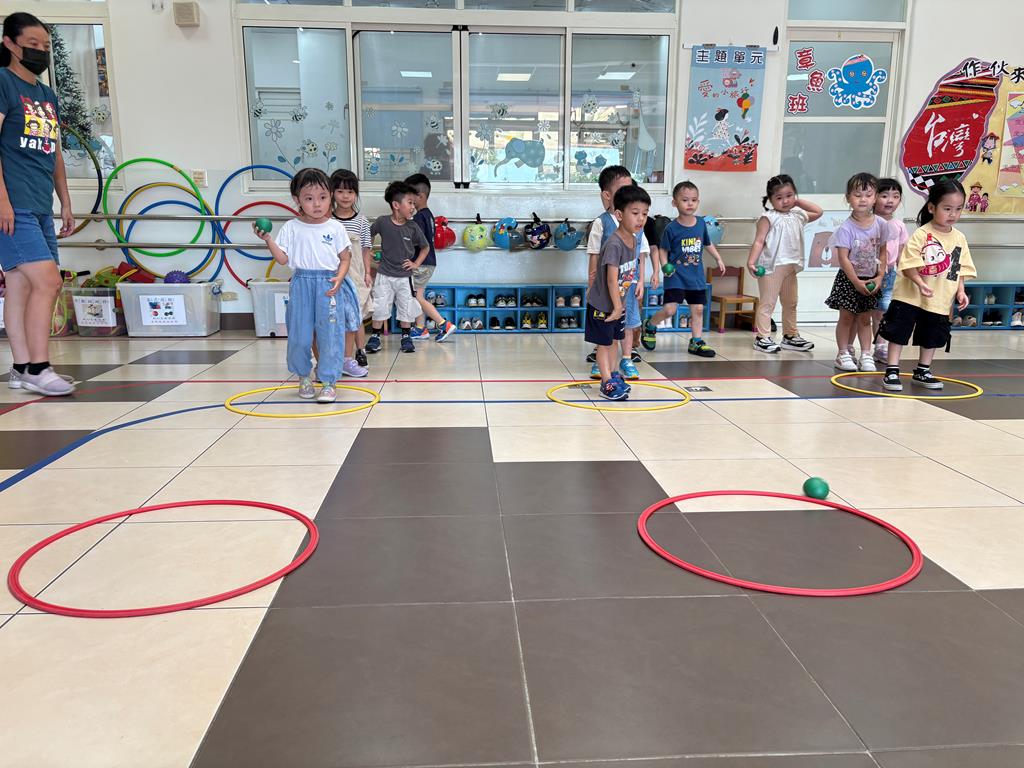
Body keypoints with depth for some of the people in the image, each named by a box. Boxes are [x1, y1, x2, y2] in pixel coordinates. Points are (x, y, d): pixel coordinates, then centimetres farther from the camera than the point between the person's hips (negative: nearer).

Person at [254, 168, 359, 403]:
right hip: (301, 284, 1)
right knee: (298, 334, 7)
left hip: (329, 285, -1)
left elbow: (345, 258, 4)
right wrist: (268, 239, -10)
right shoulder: (291, 227, 4)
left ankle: (329, 382, 7)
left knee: (330, 334, -2)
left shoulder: (335, 227, 2)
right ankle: (303, 376, 27)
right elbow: (283, 259, 2)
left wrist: (339, 278, -12)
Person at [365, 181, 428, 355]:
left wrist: (416, 264, -2)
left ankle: (406, 337, 23)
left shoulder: (413, 227, -6)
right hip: (384, 275, -1)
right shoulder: (382, 222, -10)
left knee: (406, 308, 9)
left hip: (404, 276, 1)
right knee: (380, 306, 4)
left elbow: (425, 247, 7)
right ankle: (375, 336, 18)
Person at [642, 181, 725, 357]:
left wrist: (718, 258, 20)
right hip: (676, 275, -5)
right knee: (670, 309, -13)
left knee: (698, 309, 8)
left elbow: (708, 243, 19)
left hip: (696, 276, 5)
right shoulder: (672, 228, -11)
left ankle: (696, 342, 20)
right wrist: (658, 271, -14)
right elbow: (663, 251, -5)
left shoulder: (701, 223, 3)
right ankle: (650, 325, 16)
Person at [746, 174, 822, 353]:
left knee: (790, 303, 15)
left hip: (791, 267, 7)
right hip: (772, 266, -7)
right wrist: (751, 261, -25)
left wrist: (799, 202, 15)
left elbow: (818, 212, 22)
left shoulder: (798, 216, 11)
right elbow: (759, 241, -14)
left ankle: (790, 336, 26)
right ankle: (762, 337, -1)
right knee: (767, 302, -4)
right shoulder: (768, 218, -9)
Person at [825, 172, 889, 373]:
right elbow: (843, 258, -16)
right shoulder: (846, 228, -15)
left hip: (871, 279, 3)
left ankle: (866, 354, 17)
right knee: (847, 317, 3)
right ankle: (843, 354, 13)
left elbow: (882, 253, 3)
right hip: (849, 279, -3)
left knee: (865, 319, 11)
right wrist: (857, 282, -18)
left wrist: (880, 277, -6)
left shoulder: (881, 224, -3)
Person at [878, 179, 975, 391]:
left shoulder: (959, 238, 4)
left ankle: (923, 372, 31)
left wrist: (960, 291, 1)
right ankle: (892, 372, 7)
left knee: (932, 337, 15)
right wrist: (921, 284, -31)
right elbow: (908, 266, -19)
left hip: (940, 301, 6)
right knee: (898, 333, -2)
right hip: (910, 297, -6)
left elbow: (960, 269, 11)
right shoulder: (921, 234, -14)